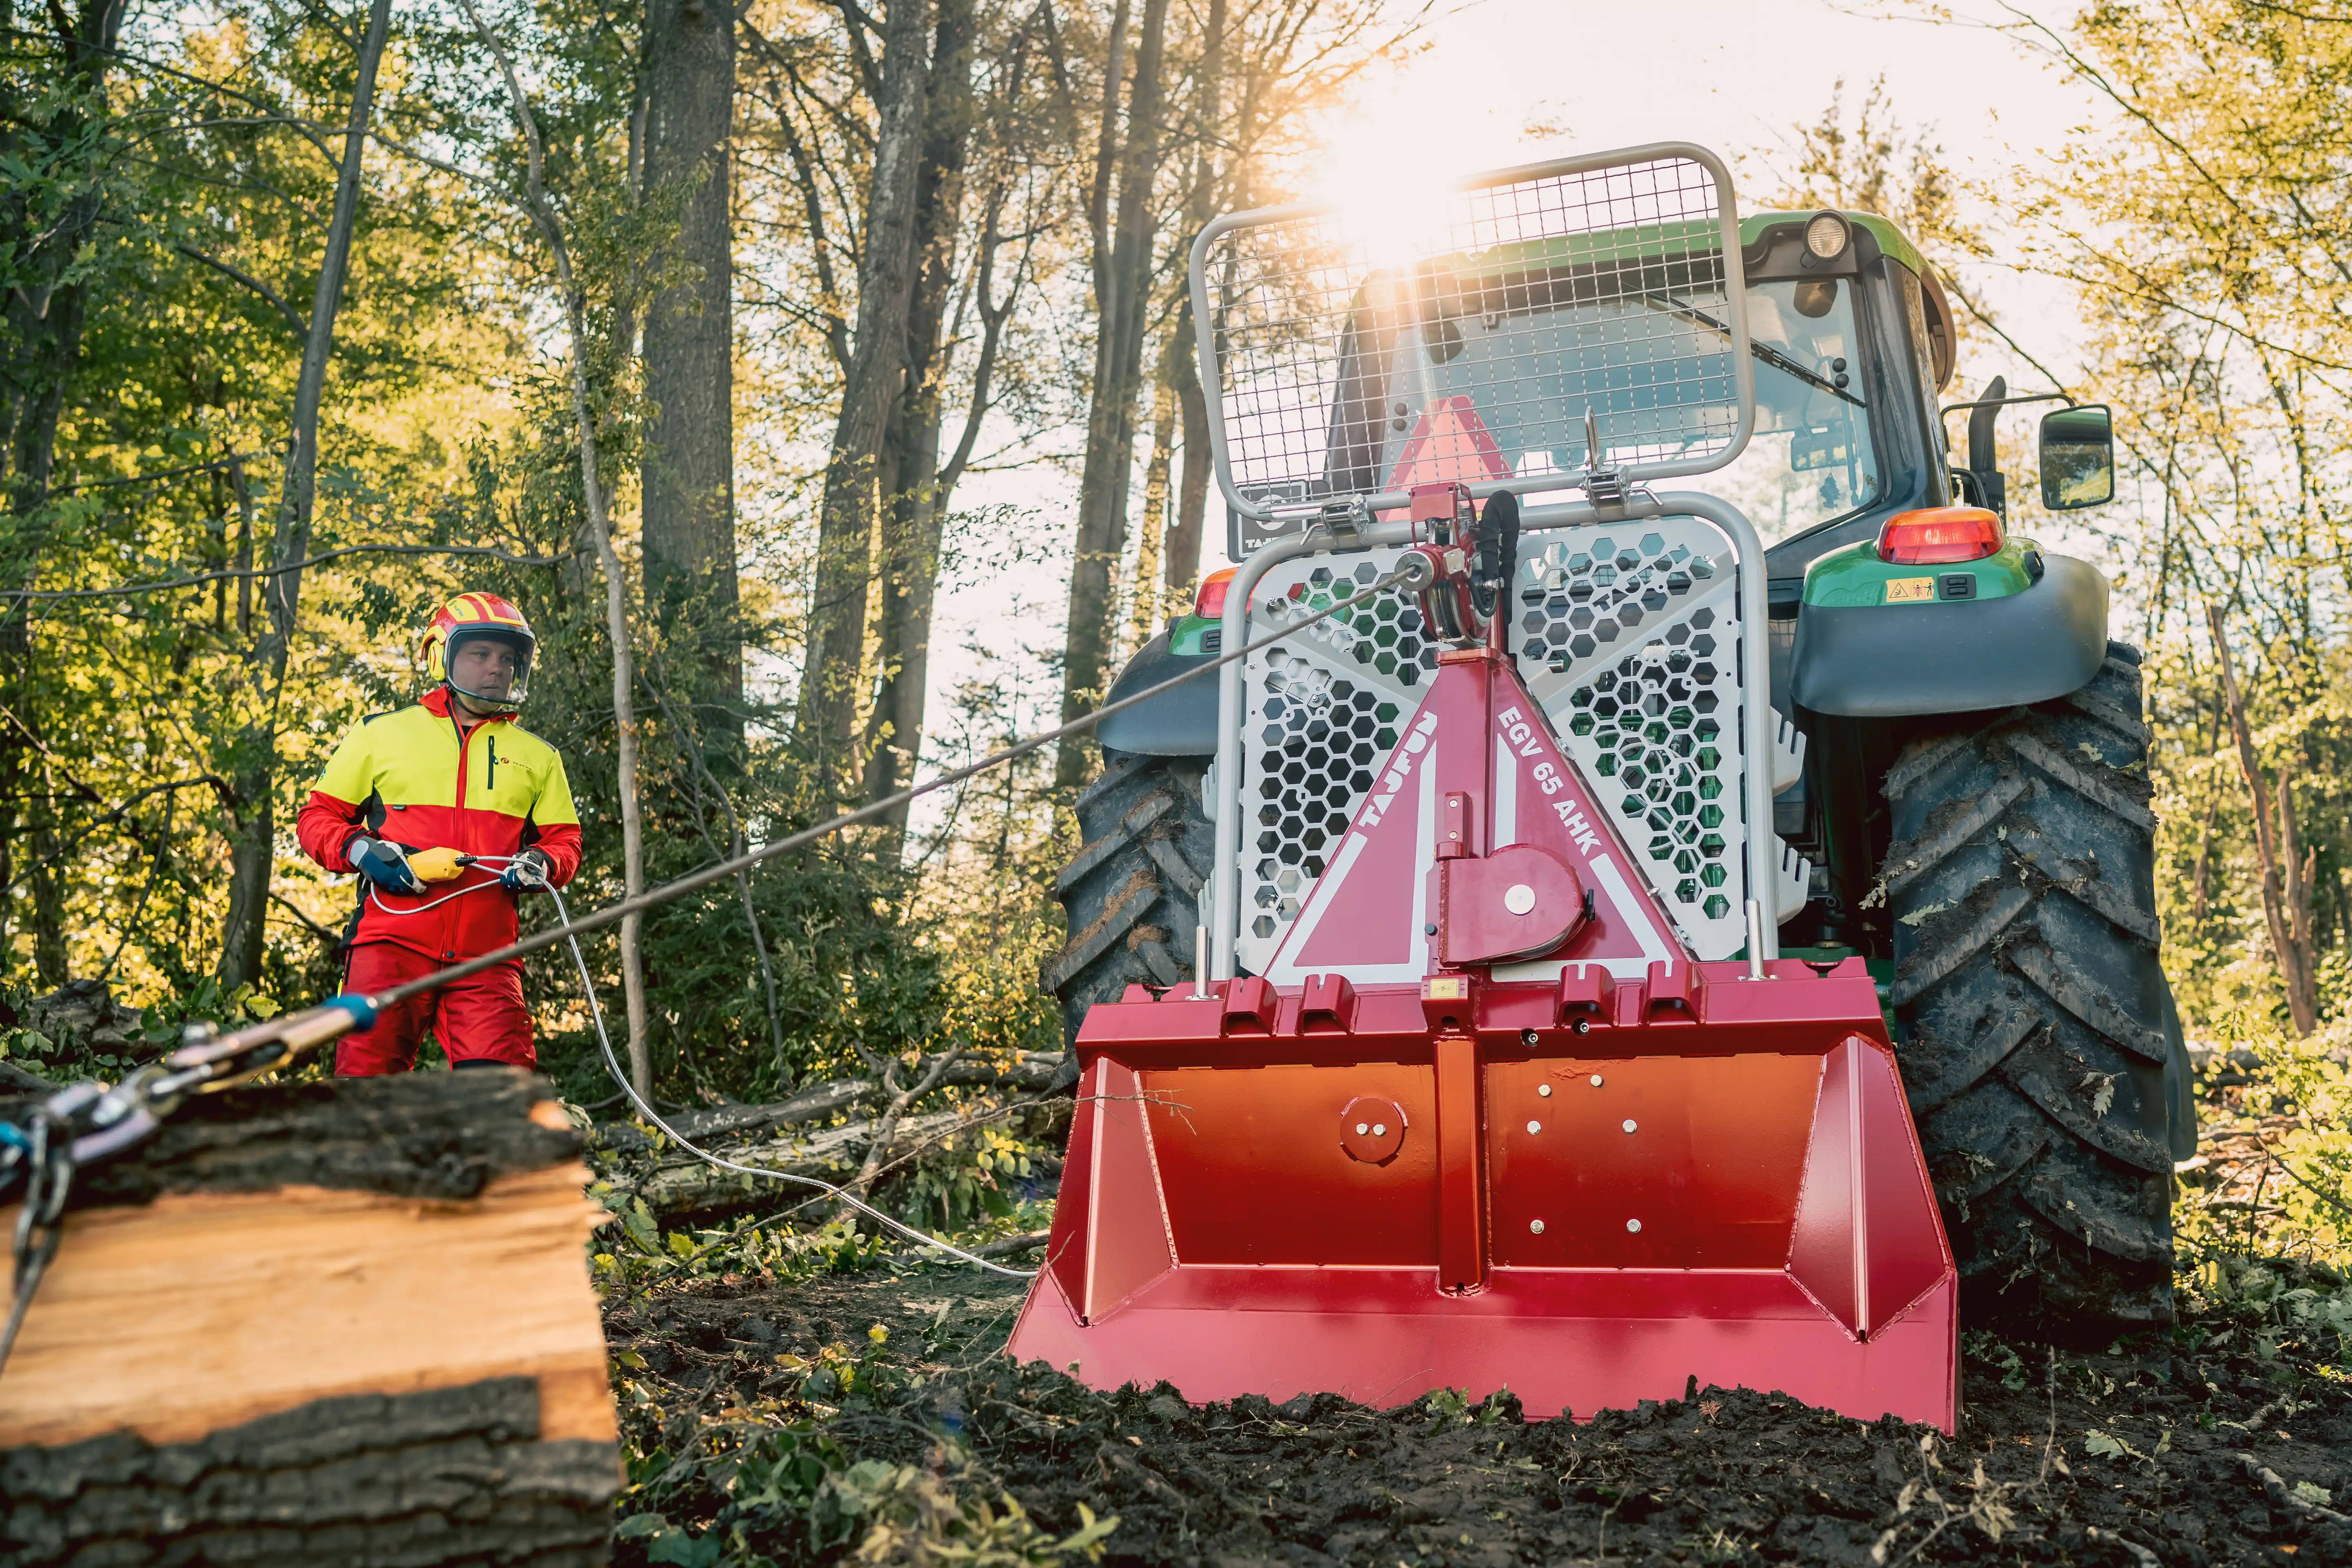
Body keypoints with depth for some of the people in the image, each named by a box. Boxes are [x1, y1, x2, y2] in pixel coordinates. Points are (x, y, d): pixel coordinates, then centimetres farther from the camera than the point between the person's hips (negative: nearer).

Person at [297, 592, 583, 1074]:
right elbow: (318, 818, 14)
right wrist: (361, 851, -7)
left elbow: (564, 839, 21)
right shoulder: (382, 734, 12)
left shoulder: (537, 757, 20)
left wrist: (542, 866, -3)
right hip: (392, 943, -1)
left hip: (487, 954, 2)